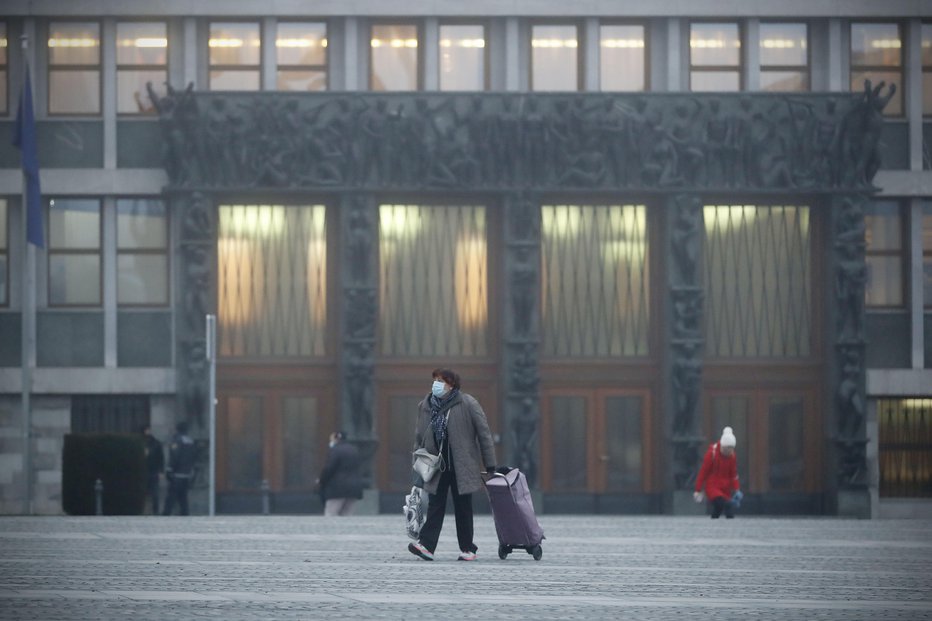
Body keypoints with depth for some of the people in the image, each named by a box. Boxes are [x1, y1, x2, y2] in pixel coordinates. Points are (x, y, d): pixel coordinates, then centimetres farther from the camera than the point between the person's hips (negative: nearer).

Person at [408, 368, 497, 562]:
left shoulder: (467, 404, -6)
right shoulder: (425, 406, 6)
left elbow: (484, 434, -4)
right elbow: (419, 436, 16)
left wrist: (490, 466, -5)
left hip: (462, 465, -3)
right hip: (436, 464, 3)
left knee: (463, 507, 4)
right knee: (435, 505, -6)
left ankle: (467, 548, 13)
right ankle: (426, 545, -15)